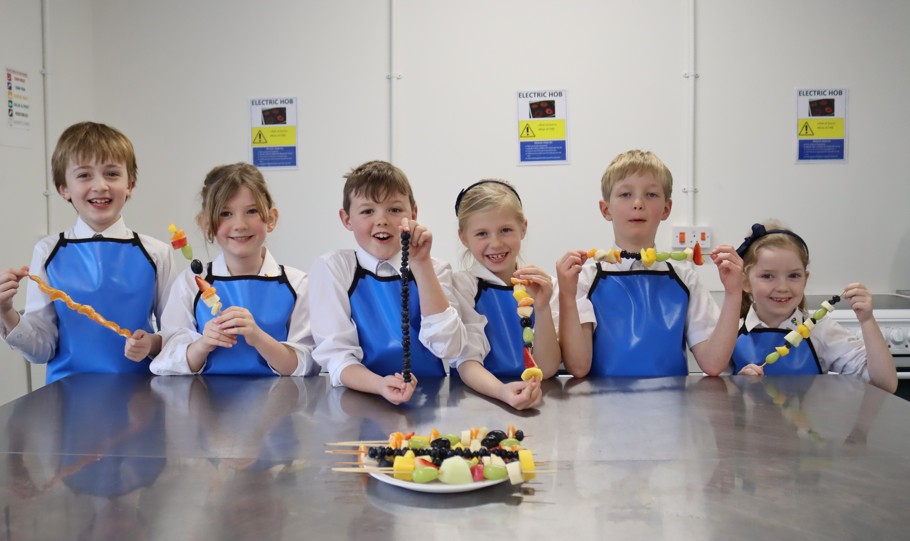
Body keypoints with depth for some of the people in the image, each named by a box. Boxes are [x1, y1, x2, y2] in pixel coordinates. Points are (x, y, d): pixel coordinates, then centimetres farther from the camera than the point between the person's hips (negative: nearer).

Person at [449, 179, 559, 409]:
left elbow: (546, 370, -3)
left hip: (540, 402, 2)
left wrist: (542, 308, -17)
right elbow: (467, 363, -12)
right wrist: (502, 391, -32)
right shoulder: (462, 285, -2)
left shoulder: (543, 285, 4)